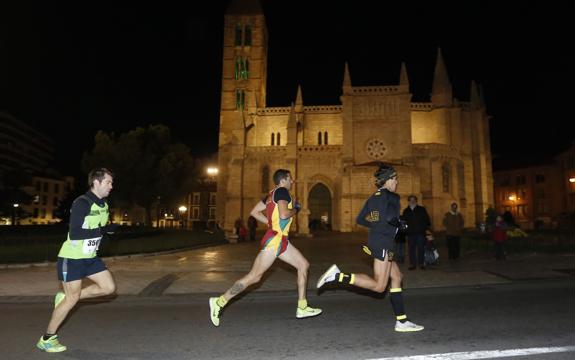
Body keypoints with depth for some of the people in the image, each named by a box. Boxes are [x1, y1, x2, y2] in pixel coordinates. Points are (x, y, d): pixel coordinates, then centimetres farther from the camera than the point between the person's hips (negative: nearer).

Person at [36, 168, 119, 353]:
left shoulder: (103, 205, 6)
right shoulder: (82, 203, -21)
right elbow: (74, 234, -27)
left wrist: (107, 229, -1)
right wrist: (102, 230, -27)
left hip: (90, 257, 8)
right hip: (71, 257, -8)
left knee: (109, 287, 1)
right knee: (72, 298, -2)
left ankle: (65, 297, 17)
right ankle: (47, 339, 18)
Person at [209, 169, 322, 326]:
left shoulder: (273, 194, 17)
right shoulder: (282, 191, -9)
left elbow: (254, 211, 18)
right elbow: (284, 214, -25)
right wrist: (295, 209, -5)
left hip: (281, 240, 10)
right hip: (274, 239, -10)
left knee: (304, 265, 11)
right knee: (254, 276, -7)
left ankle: (302, 308, 15)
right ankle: (219, 302, 4)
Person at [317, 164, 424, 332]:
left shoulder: (373, 197, 15)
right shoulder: (392, 197, -8)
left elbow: (360, 219, 15)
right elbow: (390, 217, -26)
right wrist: (401, 224, -5)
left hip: (375, 240, 10)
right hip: (383, 243, -10)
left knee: (397, 277, 13)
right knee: (379, 286, -8)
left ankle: (402, 322, 16)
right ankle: (338, 276, -15)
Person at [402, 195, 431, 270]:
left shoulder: (422, 209, 4)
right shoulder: (406, 211, 10)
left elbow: (426, 219, 4)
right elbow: (403, 221, 15)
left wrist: (426, 228, -5)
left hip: (420, 233, -2)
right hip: (410, 233, 2)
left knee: (420, 248, 3)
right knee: (411, 249, 2)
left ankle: (421, 264, 12)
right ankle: (412, 264, 9)